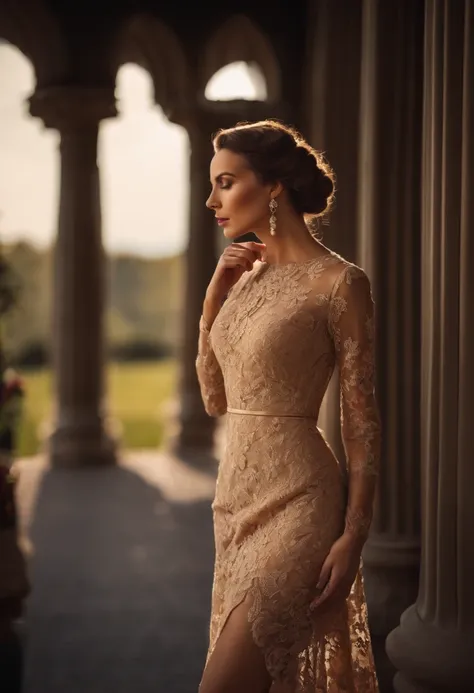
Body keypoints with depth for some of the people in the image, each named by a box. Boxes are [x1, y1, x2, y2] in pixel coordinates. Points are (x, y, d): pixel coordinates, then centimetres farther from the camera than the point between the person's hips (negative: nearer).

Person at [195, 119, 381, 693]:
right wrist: (212, 302, 4)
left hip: (294, 500, -7)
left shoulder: (338, 283, -10)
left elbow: (361, 419, -10)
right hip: (237, 492, 8)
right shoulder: (244, 276, 11)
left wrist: (353, 537, -15)